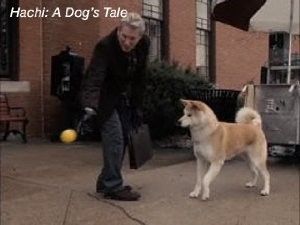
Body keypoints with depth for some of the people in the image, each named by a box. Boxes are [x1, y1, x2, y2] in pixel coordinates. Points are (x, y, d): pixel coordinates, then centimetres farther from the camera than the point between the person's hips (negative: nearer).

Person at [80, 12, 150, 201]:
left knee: (123, 138, 8)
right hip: (105, 97, -7)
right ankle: (113, 187, -4)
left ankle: (107, 181, 21)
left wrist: (137, 106, 2)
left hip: (123, 97, 7)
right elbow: (94, 79, -37)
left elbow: (140, 77, 1)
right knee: (114, 138, -14)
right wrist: (90, 106, -52)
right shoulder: (105, 46, -28)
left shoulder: (144, 43, -10)